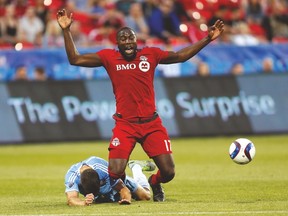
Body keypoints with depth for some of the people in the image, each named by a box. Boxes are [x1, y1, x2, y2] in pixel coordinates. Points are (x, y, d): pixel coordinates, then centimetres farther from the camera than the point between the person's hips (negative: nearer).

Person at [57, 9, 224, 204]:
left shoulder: (151, 54, 5)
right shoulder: (109, 57, 2)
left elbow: (181, 55, 15)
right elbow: (75, 59, 2)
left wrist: (208, 39, 11)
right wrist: (66, 31, -6)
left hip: (151, 123, 2)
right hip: (125, 125, -2)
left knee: (168, 172, -3)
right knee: (115, 173, -18)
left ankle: (154, 183, 36)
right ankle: (122, 189, 21)